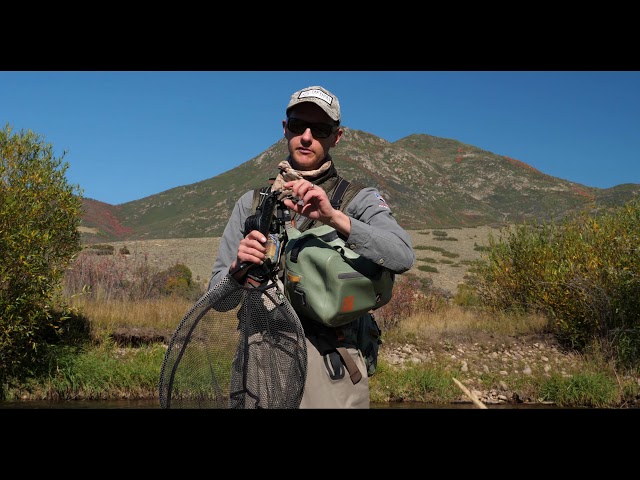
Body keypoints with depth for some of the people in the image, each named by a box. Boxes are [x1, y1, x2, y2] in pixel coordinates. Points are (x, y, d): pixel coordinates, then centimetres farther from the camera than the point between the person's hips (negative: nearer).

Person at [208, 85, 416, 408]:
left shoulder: (359, 199, 5)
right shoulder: (252, 202, 12)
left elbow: (403, 257, -15)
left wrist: (333, 217, -26)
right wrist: (238, 267, -12)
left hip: (331, 361, -2)